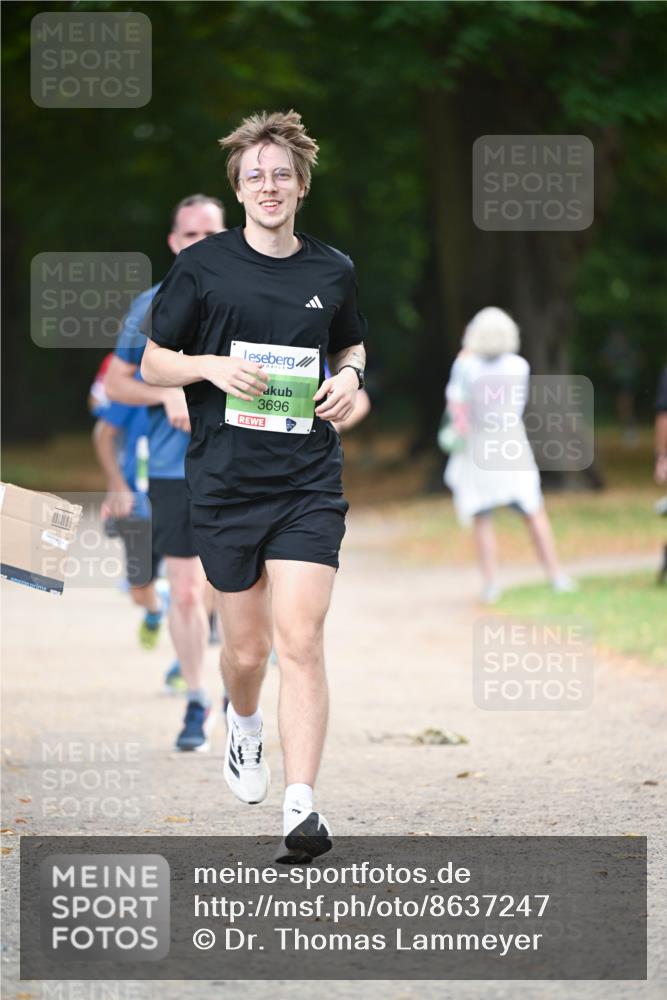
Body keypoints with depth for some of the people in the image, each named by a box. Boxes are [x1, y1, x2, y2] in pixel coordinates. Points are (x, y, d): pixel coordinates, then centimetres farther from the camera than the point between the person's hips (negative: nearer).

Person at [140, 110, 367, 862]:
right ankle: (244, 723, 46)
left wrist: (350, 377, 2)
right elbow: (152, 364, 4)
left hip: (309, 483, 0)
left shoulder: (333, 272, 7)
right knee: (246, 647, 9)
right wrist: (211, 366, -15)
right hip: (224, 482, 0)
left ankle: (300, 808, -16)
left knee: (300, 638, -13)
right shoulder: (201, 267, -1)